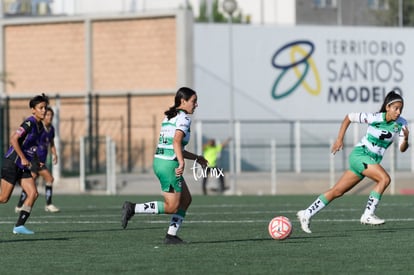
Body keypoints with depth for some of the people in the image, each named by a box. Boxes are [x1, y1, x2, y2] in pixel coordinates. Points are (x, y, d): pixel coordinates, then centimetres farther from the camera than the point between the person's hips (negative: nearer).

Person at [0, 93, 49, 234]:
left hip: (23, 166, 8)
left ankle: (19, 226, -5)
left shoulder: (40, 126, 10)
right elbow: (13, 139, -25)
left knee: (33, 193, -5)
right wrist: (23, 158, -22)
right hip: (12, 163, -8)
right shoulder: (29, 123, -17)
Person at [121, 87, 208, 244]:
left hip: (159, 161, 9)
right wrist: (182, 163, -33)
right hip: (170, 165, -9)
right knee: (172, 207, -3)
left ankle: (171, 235, 13)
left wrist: (196, 158, 28)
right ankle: (133, 208, -9)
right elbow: (177, 141, -26)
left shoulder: (169, 117, 18)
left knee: (186, 199, 15)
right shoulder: (184, 118, -10)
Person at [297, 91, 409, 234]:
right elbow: (349, 117, 0)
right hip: (360, 154, -5)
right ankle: (368, 215, -25)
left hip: (373, 161, 5)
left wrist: (405, 138, -23)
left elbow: (402, 148, -2)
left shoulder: (401, 124, -1)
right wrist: (339, 139, -2)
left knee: (337, 191, 6)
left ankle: (306, 214, 13)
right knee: (385, 178, -27)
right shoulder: (374, 118, -13)